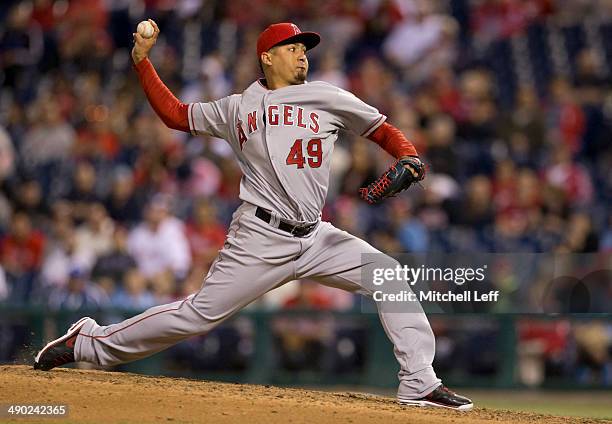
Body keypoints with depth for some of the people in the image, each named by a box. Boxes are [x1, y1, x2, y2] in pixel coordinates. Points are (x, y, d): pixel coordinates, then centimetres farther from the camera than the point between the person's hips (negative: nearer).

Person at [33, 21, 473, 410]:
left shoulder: (326, 98, 9)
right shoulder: (236, 108, 9)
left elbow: (381, 129, 11)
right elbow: (175, 114, 19)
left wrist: (410, 159, -9)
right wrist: (142, 61, 12)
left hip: (314, 238, 3)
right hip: (260, 239, -3)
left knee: (389, 276, -11)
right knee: (200, 314, -7)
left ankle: (419, 384, -8)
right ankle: (90, 342, 6)